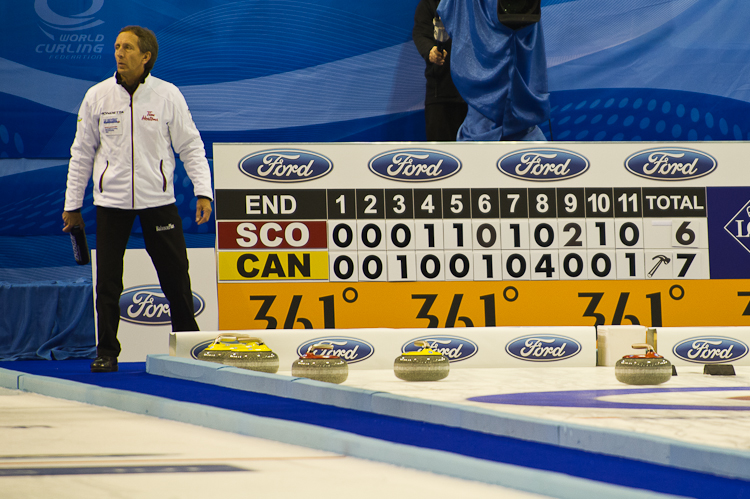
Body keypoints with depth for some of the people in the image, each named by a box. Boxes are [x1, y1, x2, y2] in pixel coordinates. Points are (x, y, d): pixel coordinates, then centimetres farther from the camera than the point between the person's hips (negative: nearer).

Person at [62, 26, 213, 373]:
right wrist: (72, 205, 9)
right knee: (107, 282, 0)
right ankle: (106, 353, 11)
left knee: (176, 277, 1)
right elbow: (81, 153, 8)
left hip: (158, 200, -1)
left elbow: (190, 146, 3)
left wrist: (203, 191, -7)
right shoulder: (97, 96, 1)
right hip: (111, 201, 1)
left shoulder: (168, 95, -2)